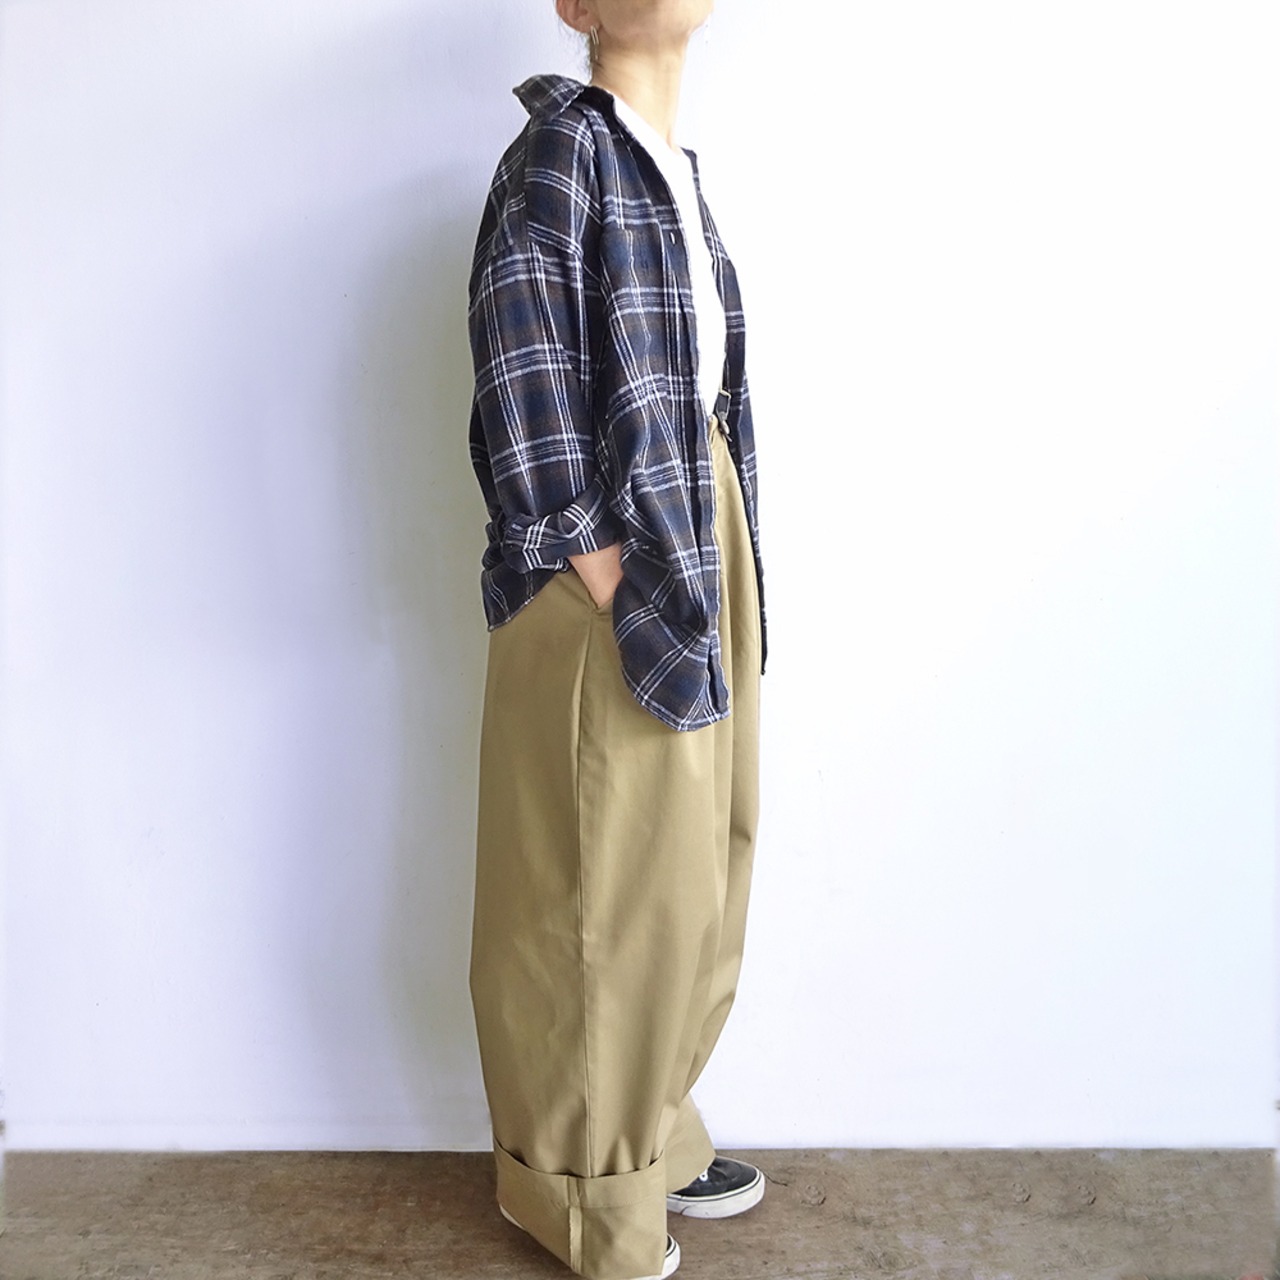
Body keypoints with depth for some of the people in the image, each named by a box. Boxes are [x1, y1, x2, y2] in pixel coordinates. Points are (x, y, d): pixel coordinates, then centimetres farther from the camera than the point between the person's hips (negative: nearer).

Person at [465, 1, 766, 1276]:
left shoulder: (673, 169, 16)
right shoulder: (562, 141, -9)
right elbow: (521, 373, -18)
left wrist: (714, 575, 9)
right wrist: (605, 581, -19)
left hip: (697, 550, 9)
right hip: (609, 570, -9)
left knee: (684, 863, 17)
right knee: (605, 876, 3)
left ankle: (648, 1132, 35)